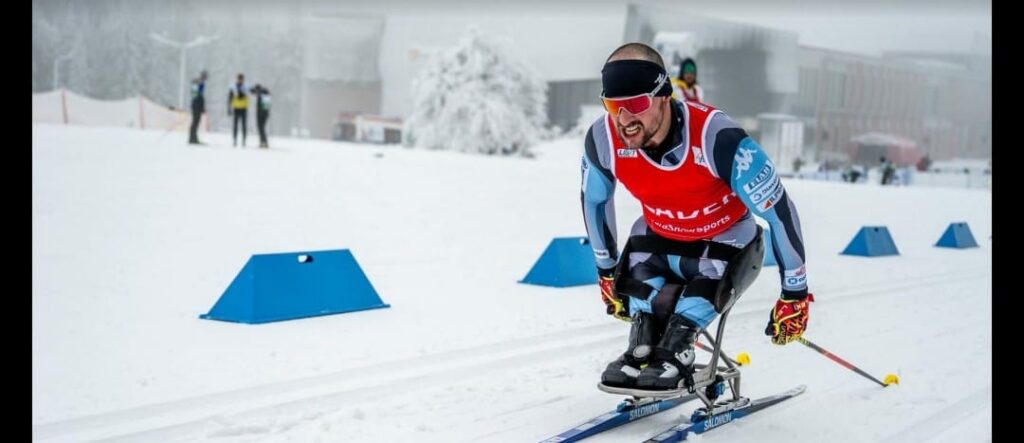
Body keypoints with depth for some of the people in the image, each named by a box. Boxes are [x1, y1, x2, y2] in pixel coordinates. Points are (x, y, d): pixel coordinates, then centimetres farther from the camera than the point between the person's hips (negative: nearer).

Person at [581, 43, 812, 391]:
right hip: (659, 235, 4)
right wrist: (606, 270, 9)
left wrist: (794, 294, -19)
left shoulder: (717, 137, -36)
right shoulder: (602, 139, -23)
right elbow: (594, 199, 0)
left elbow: (779, 211, -26)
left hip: (727, 239, -4)